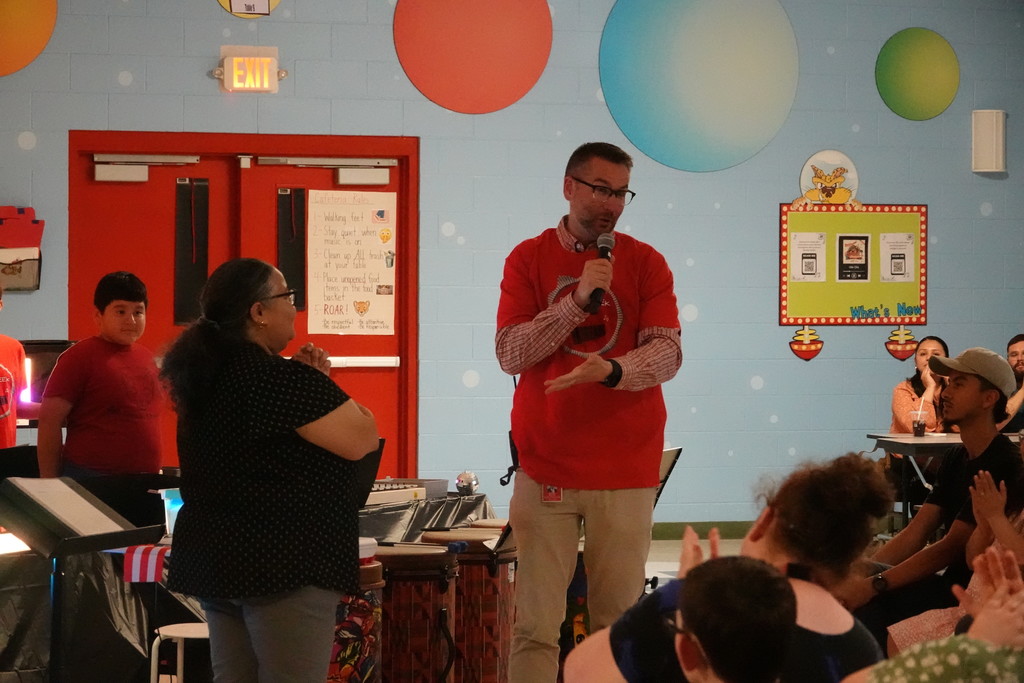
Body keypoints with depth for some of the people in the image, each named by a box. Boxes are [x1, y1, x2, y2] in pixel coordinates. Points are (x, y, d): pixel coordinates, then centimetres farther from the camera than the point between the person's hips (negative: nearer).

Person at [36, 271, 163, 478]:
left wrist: (156, 469, 18)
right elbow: (49, 422, -10)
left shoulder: (147, 357, 13)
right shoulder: (80, 357, -7)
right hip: (89, 482, -6)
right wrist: (50, 486, -12)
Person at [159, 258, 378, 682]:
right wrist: (321, 385, 1)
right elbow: (362, 440, -14)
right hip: (283, 564, -9)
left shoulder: (206, 376, 11)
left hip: (214, 560, 9)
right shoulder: (282, 378, -17)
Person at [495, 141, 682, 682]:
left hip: (626, 469, 0)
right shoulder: (528, 259, 4)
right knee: (535, 625, -2)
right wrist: (576, 301, -16)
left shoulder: (646, 263, 4)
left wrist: (611, 370, -27)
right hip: (545, 467, 0)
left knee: (619, 621, 1)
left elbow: (667, 352, -7)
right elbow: (510, 354, -4)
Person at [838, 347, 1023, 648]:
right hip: (953, 585, 8)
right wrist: (859, 574, -7)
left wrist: (873, 584, -23)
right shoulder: (955, 459, 13)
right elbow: (915, 533, 8)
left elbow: (952, 547, -21)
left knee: (868, 600, -23)